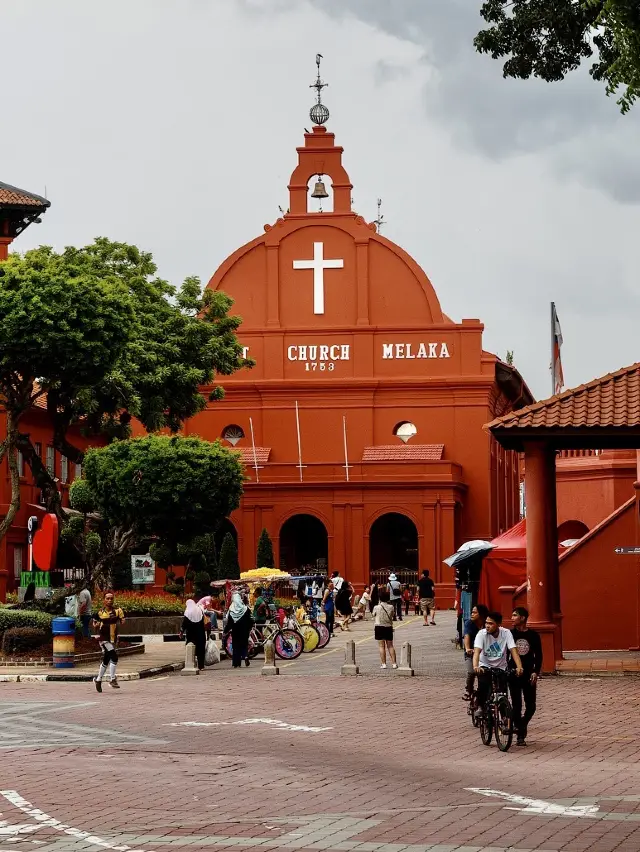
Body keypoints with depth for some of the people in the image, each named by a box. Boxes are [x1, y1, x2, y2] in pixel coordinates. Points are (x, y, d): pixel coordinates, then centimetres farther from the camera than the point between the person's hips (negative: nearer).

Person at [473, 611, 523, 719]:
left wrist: (519, 667, -36)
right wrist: (475, 666, -47)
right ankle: (480, 707, -4)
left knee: (503, 691, -13)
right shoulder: (482, 633, -15)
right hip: (485, 666, -1)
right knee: (483, 685, -27)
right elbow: (477, 651, -28)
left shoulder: (506, 633, -12)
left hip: (500, 667, 1)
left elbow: (513, 650, -20)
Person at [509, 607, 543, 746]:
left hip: (528, 674, 1)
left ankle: (521, 725, 28)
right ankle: (520, 735, 4)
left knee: (531, 706, 0)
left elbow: (538, 655, 5)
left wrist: (536, 672, -6)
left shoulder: (533, 635, 2)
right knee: (516, 704, -3)